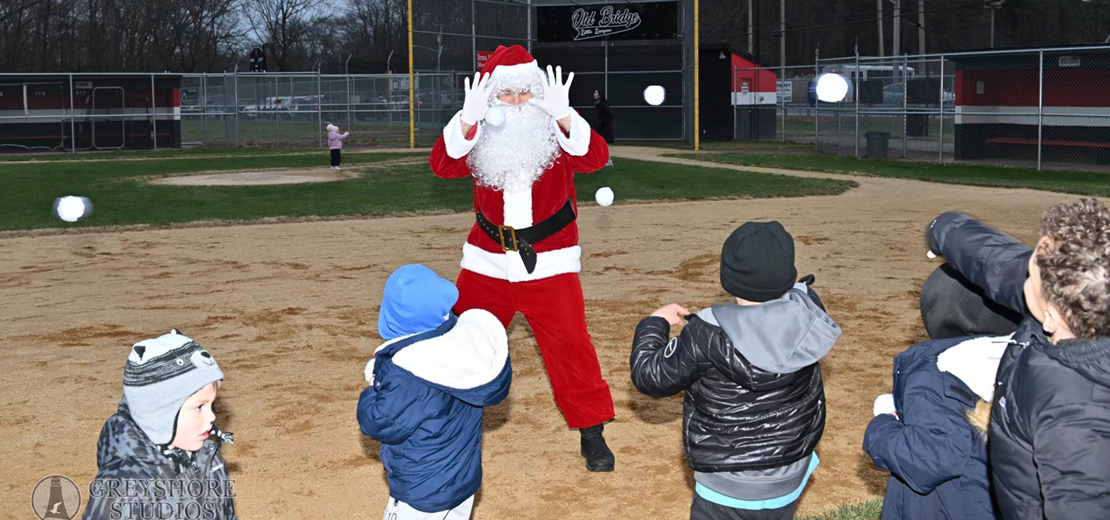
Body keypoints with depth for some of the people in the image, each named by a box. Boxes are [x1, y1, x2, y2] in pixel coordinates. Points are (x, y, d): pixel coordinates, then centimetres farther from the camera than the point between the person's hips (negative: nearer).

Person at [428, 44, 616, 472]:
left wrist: (563, 117, -38)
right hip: (488, 259, 2)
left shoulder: (556, 127, -5)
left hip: (548, 260, -2)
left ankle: (592, 432, 10)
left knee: (570, 344, -6)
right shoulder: (481, 132, -2)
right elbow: (443, 165, -18)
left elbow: (594, 158, -22)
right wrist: (467, 121, -34)